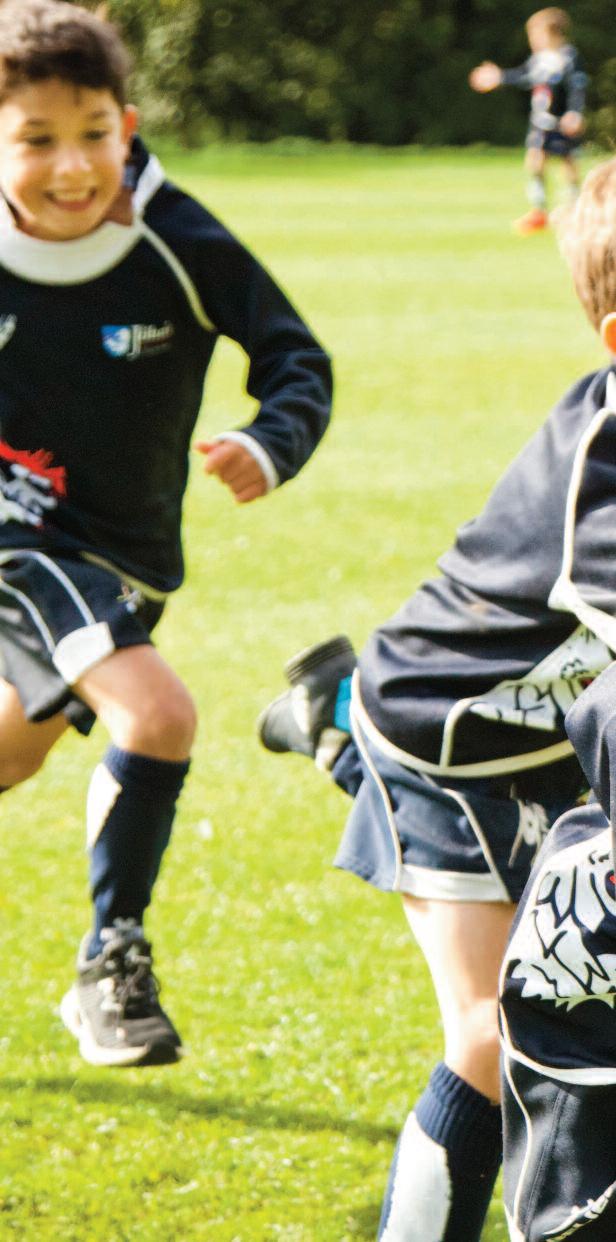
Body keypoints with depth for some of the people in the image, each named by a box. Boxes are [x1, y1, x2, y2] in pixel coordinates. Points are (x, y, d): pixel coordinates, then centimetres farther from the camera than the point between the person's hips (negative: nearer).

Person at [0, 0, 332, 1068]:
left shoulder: (179, 245, -17)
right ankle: (111, 968, -8)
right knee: (155, 711, -23)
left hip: (124, 553, 4)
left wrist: (271, 445, -27)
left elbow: (297, 357, -9)